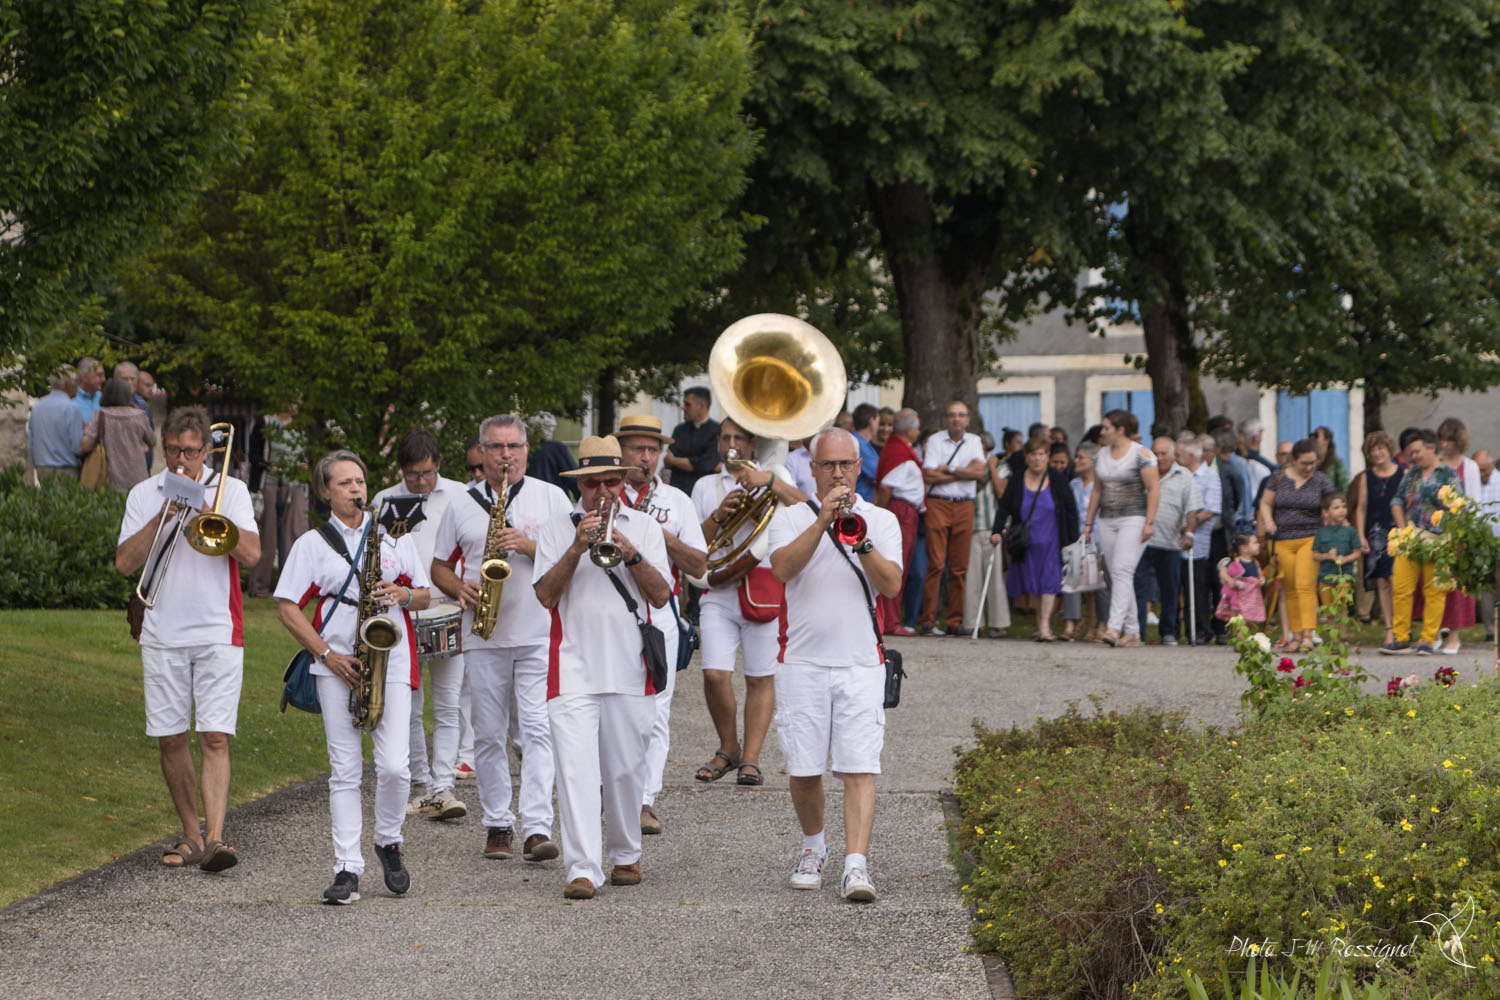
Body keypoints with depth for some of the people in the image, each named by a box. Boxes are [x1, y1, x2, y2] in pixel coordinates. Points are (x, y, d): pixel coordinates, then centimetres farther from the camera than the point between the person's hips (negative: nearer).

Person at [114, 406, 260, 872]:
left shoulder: (230, 489, 4)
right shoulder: (143, 495, 8)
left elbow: (251, 553, -9)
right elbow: (124, 563, -1)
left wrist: (205, 509, -15)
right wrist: (160, 519, -12)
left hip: (218, 634, -2)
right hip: (162, 636, 2)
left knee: (215, 737, -11)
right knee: (171, 740, 4)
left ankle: (215, 838, -19)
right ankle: (190, 834, 16)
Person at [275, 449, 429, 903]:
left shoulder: (394, 536, 12)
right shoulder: (311, 543, 6)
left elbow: (424, 596, 16)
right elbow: (287, 607, 1)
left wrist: (402, 594, -7)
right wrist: (327, 654, -8)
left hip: (391, 663, 1)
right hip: (338, 666, -1)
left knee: (394, 766, -10)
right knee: (344, 770, -1)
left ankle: (388, 842, 16)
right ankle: (348, 869, 2)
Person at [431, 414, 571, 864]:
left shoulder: (550, 497, 7)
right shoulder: (462, 506, 11)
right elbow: (439, 567, 16)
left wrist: (529, 546, -13)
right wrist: (459, 588, -5)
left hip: (540, 635, -2)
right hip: (484, 638, 2)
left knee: (537, 730, -12)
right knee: (489, 736, 5)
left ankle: (537, 828, -16)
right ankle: (498, 826, 14)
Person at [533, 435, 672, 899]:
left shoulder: (644, 527, 10)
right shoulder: (556, 529, 8)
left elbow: (661, 596, 1)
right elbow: (546, 595, -3)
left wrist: (630, 554, -13)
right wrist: (576, 549, -14)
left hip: (630, 669, 1)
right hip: (574, 666, -1)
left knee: (626, 770, 9)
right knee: (576, 768, -12)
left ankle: (626, 855, 28)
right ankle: (583, 869, -16)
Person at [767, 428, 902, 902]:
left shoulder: (881, 521, 8)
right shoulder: (791, 517, 7)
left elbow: (891, 585, -6)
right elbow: (782, 568, -13)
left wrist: (861, 541, -19)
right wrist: (822, 522, -21)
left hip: (861, 663, 0)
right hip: (802, 662, 0)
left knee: (860, 770, -10)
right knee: (804, 769, 6)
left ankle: (856, 865, -15)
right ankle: (813, 847, 29)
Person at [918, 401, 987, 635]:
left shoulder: (974, 441, 14)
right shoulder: (935, 440, 5)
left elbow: (980, 471, -2)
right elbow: (928, 475, -7)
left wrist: (947, 470, -6)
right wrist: (963, 473, -4)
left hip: (964, 507, 3)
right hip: (938, 504, -3)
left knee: (960, 567, 2)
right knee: (936, 563, -10)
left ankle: (956, 621, 7)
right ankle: (927, 620, -9)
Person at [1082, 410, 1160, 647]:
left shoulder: (1140, 454, -6)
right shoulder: (1101, 456, 14)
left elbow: (1154, 489, -9)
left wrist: (1149, 522, -16)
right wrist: (1088, 523, 17)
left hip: (1133, 518, -7)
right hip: (1107, 520, 7)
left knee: (1122, 570, -18)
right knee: (1116, 576, 5)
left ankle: (1114, 627, -26)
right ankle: (1132, 632, 9)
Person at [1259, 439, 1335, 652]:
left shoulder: (1321, 481, 5)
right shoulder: (1278, 478, 7)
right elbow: (1266, 503, 13)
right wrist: (1268, 521, -5)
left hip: (1310, 538, -2)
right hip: (1283, 541, 2)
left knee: (1305, 585, -16)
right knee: (1290, 590, 4)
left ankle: (1308, 634, -20)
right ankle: (1296, 635, 11)